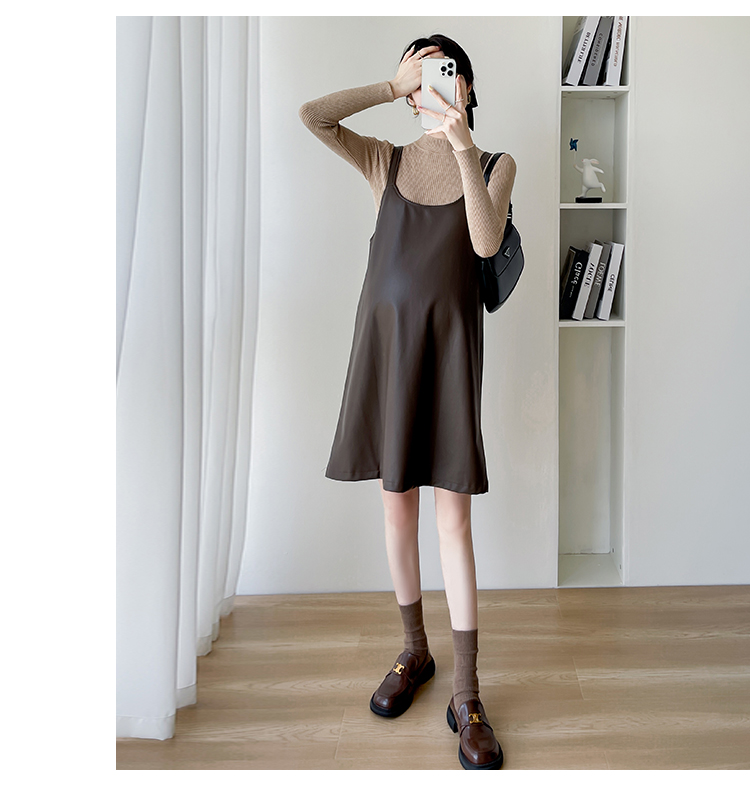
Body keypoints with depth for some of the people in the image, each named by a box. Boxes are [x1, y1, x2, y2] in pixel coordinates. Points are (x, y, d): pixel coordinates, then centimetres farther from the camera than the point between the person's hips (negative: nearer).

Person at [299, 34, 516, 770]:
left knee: (453, 514, -6)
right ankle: (414, 651, 27)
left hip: (450, 338, -2)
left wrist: (463, 145, -18)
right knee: (396, 502, 7)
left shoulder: (495, 164, 8)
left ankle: (466, 696, 4)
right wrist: (392, 86, -1)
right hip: (385, 333, 2)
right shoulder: (385, 161, 10)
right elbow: (309, 115, -5)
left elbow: (486, 242, -11)